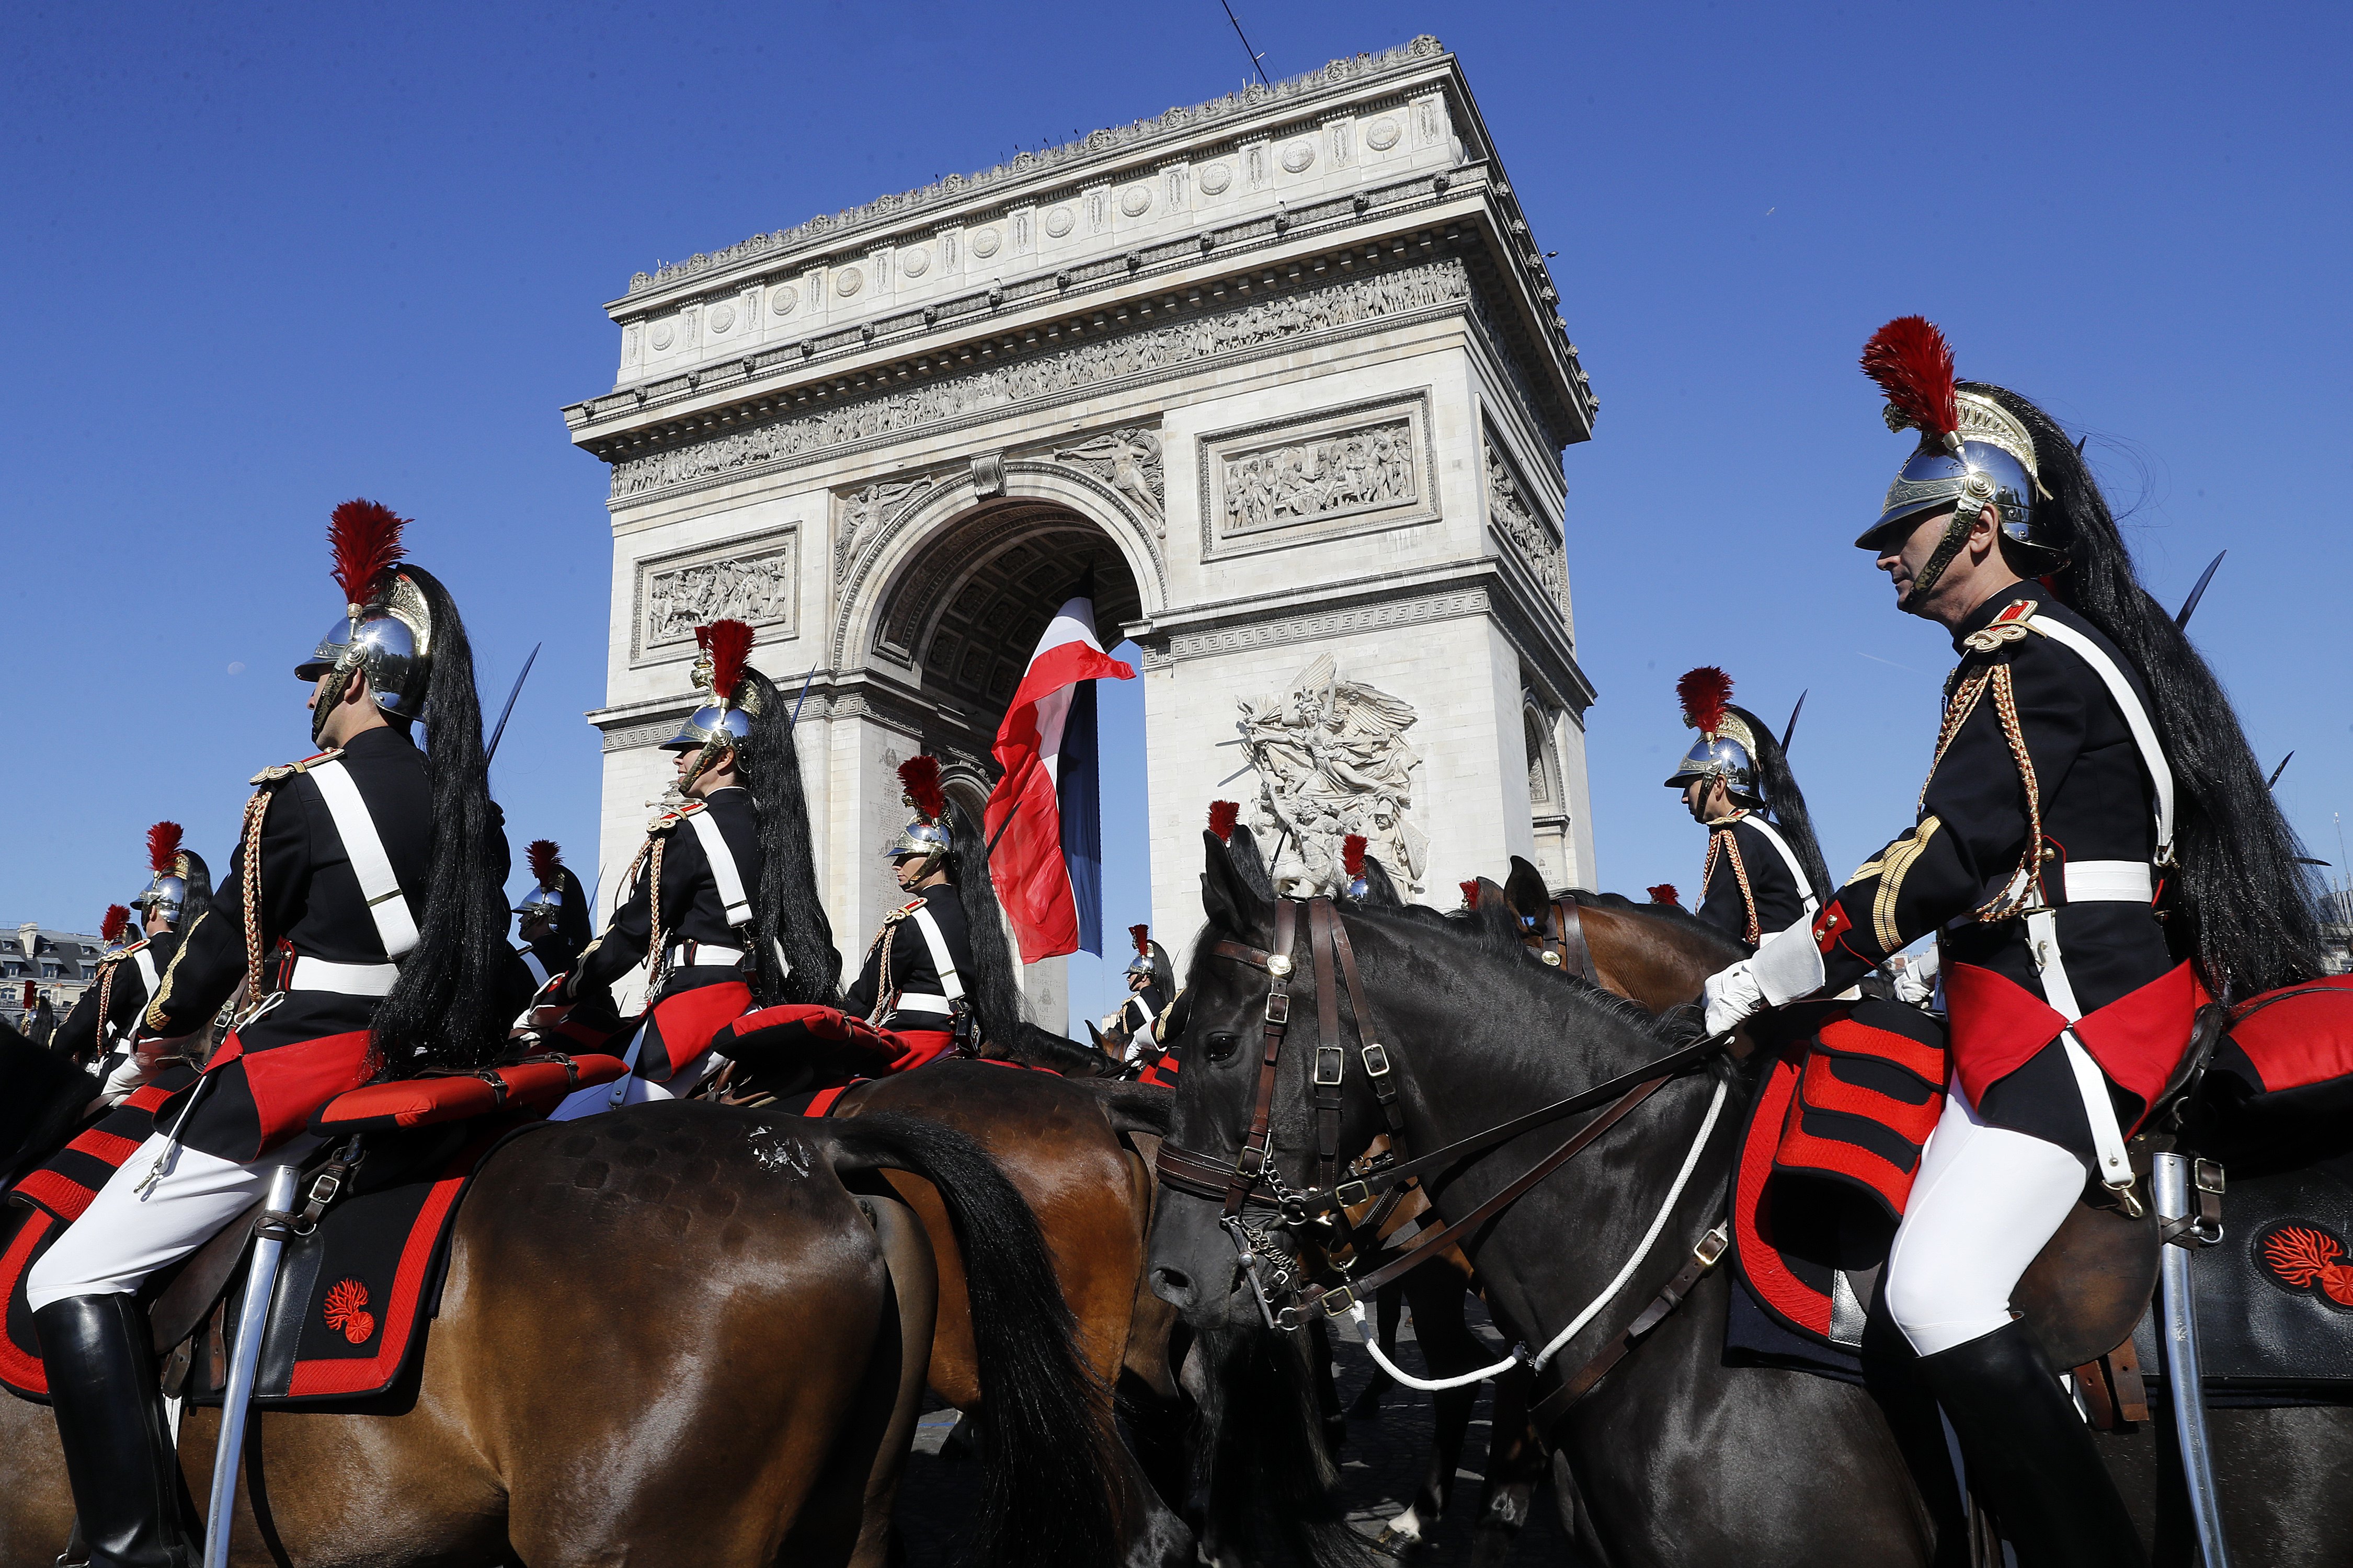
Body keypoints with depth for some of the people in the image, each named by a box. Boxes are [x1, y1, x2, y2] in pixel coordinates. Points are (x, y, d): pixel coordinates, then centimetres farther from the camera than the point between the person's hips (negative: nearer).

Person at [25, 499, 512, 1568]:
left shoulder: (302, 798, -11)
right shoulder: (467, 804, 9)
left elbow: (224, 948, -2)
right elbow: (484, 959, 14)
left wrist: (161, 1029, 17)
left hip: (295, 1082, -8)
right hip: (424, 1073, 8)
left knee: (73, 1284, 0)